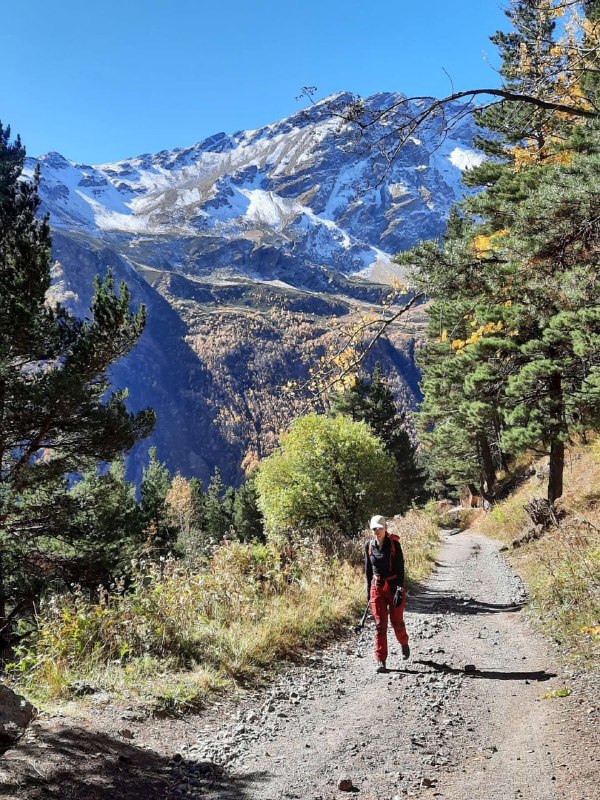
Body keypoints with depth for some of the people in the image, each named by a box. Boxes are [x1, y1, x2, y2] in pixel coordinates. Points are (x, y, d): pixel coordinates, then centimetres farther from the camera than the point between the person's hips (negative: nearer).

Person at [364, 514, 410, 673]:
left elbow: (400, 569, -11)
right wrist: (368, 591, 12)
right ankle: (380, 660, 3)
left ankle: (404, 644, 41)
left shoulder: (394, 544, -10)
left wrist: (399, 590, -18)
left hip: (394, 586, -2)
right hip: (377, 587, 2)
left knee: (397, 621, 9)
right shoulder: (369, 545, 1)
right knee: (380, 624, -2)